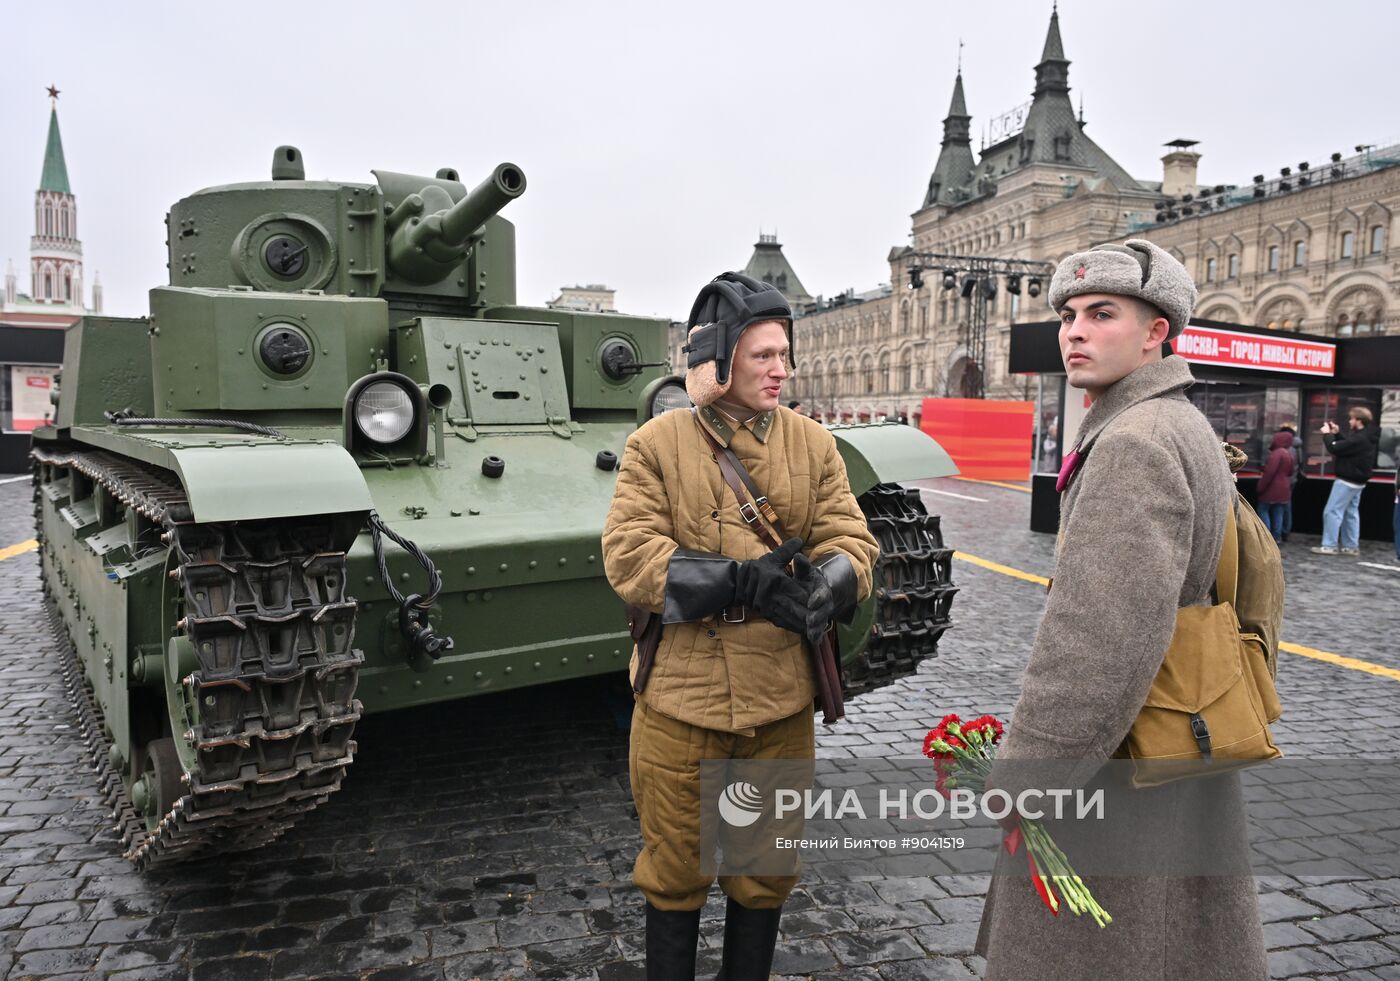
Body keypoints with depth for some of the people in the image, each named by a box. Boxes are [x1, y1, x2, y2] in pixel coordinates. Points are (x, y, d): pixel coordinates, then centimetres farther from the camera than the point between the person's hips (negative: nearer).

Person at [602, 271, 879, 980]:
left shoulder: (811, 442, 2)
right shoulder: (656, 443, -6)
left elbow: (850, 544, 0)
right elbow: (628, 557, -14)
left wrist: (824, 587, -24)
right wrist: (743, 581, -26)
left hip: (780, 704, 3)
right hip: (680, 700, -2)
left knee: (765, 873, 20)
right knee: (674, 875, 14)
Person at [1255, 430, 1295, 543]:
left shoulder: (1277, 453, -18)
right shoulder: (1289, 454, 11)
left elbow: (1269, 472, -22)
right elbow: (1290, 472, 19)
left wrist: (1261, 487, -17)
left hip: (1272, 488, -8)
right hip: (1284, 488, 8)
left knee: (1263, 510, 1)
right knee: (1278, 513, 9)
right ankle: (1277, 537, 9)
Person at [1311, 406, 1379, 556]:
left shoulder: (1359, 439, -24)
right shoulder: (1366, 437, 9)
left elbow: (1334, 448, -24)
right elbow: (1346, 446, 19)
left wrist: (1327, 434, -9)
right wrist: (1336, 434, 11)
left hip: (1347, 481, -10)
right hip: (1356, 481, 10)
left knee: (1332, 512, -6)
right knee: (1351, 513, 14)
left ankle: (1329, 546, -5)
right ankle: (1351, 546, 18)